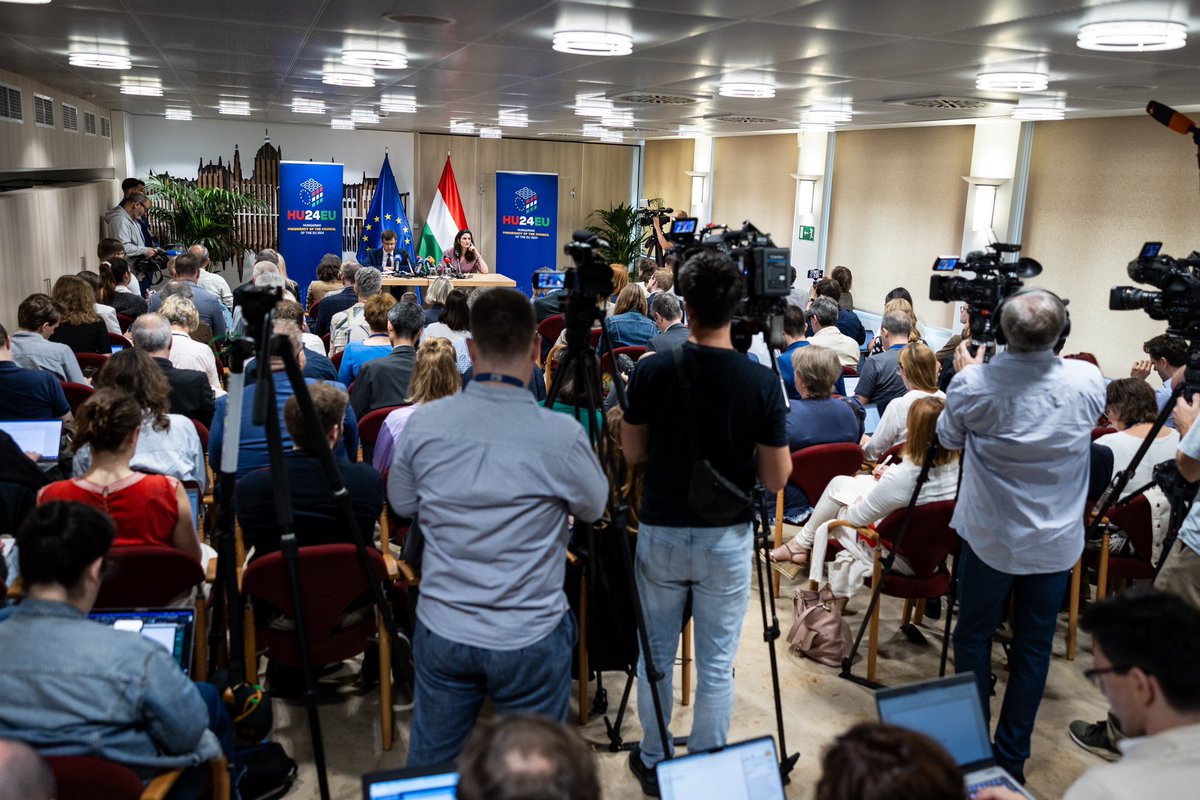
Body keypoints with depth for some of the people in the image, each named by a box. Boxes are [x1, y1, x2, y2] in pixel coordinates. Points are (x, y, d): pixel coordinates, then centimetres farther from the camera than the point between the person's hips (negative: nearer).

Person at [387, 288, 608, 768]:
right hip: (530, 638, -2)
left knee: (428, 767, 21)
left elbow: (401, 504, 7)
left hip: (442, 632, 3)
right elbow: (594, 508, 0)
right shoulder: (561, 435, -20)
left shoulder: (424, 423, -11)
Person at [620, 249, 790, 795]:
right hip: (726, 538, -1)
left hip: (661, 532, 1)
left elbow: (631, 454, 0)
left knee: (656, 655, 17)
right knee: (717, 664, 11)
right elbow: (776, 478, -10)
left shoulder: (652, 372, -11)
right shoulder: (761, 382, -13)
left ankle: (653, 763, 32)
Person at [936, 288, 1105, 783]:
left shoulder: (974, 384, -19)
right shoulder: (1088, 381, -12)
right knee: (1033, 646, 13)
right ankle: (1012, 758, 24)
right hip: (1056, 542, 2)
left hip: (990, 536, -2)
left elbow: (949, 439, 2)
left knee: (974, 636, 15)